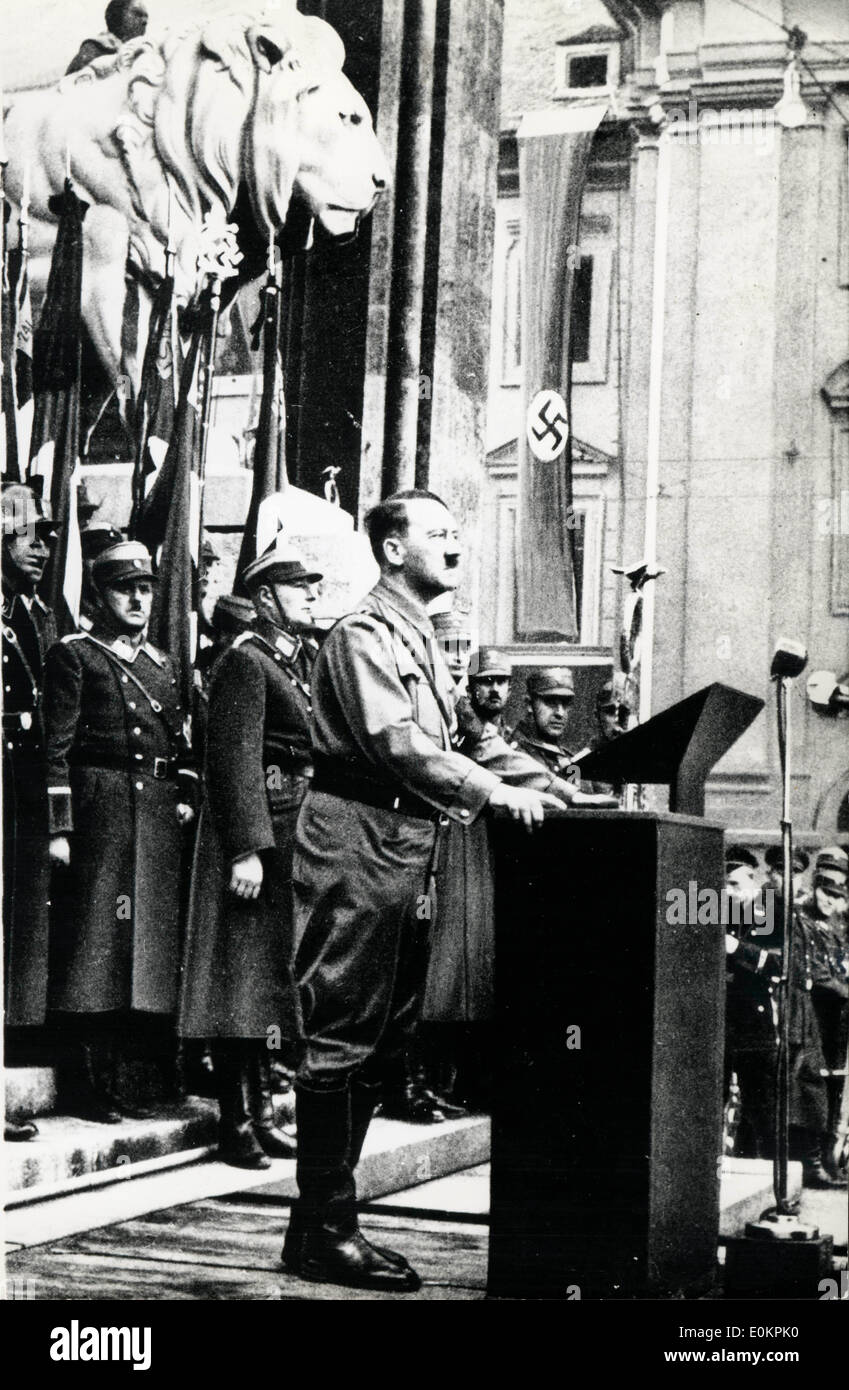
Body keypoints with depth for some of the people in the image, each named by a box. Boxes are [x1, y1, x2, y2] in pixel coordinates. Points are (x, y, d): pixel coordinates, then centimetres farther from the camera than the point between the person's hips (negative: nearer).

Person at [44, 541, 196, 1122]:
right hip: (99, 808, -6)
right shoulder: (74, 656, -1)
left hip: (158, 812, 7)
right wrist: (59, 828, -13)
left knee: (149, 939, 6)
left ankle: (116, 1078, 13)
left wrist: (186, 795, 6)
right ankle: (93, 1082, -1)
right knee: (97, 937, -6)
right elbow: (57, 748, -7)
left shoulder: (162, 664, 19)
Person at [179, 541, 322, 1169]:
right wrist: (247, 850, -23)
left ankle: (261, 1112, 22)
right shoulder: (245, 661, -11)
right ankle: (237, 1123, 0)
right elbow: (235, 761, -17)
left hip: (300, 832, 9)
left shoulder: (308, 658, 15)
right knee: (243, 977, -4)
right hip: (259, 830, -9)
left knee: (272, 976, 14)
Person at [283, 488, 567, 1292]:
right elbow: (397, 744, -20)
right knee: (342, 1038, -7)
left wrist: (479, 796, 7)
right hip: (356, 839, -10)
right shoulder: (363, 635, -9)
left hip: (408, 844, 10)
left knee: (382, 1041, 11)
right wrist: (494, 792, -21)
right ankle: (322, 1230, -3)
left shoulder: (422, 642, 21)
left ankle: (327, 1216, 17)